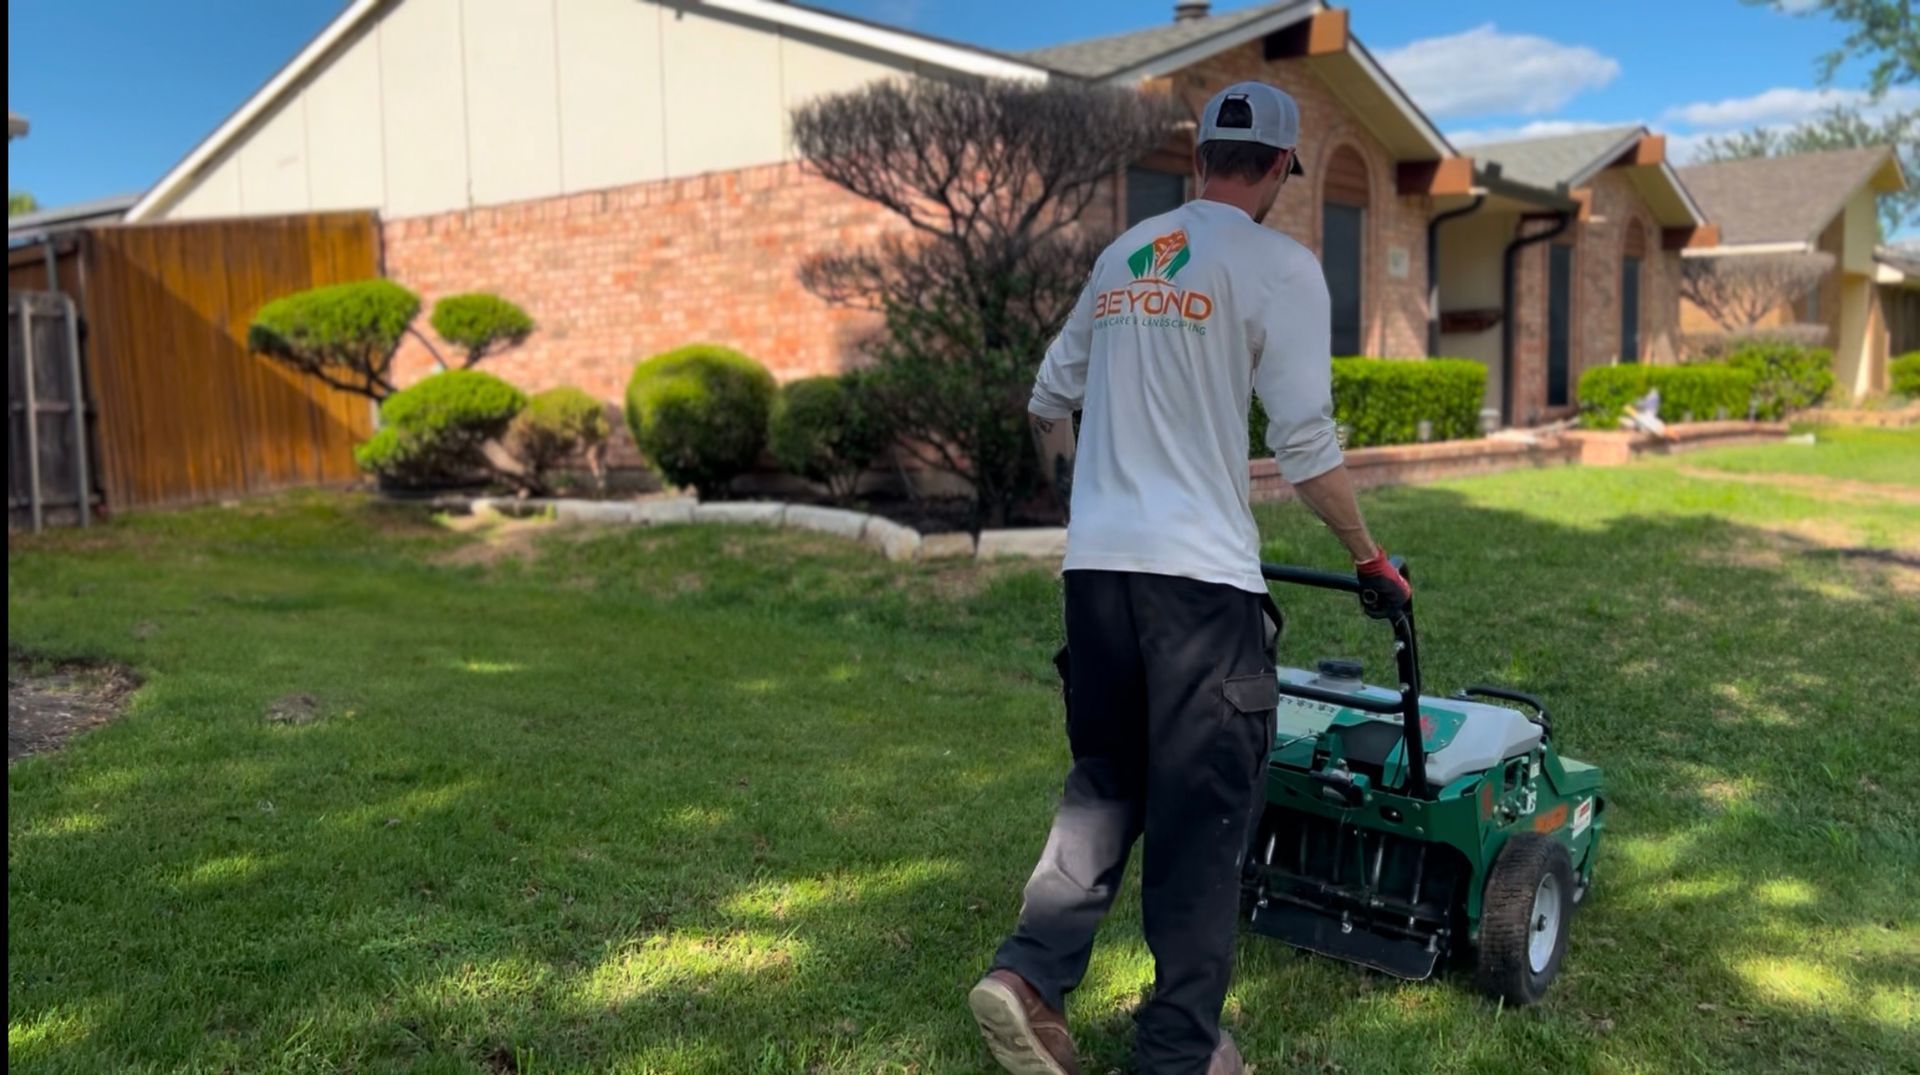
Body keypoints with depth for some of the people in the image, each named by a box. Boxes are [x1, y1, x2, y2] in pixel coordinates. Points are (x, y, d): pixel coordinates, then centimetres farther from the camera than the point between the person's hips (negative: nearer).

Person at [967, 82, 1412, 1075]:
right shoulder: (1277, 266, -3)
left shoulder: (1122, 255, 16)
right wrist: (1371, 561, 5)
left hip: (1094, 562, 6)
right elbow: (1305, 444, -6)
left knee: (1105, 781, 18)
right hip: (1199, 573, -6)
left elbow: (1048, 399, 23)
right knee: (1203, 810, 4)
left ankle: (1031, 973, 6)